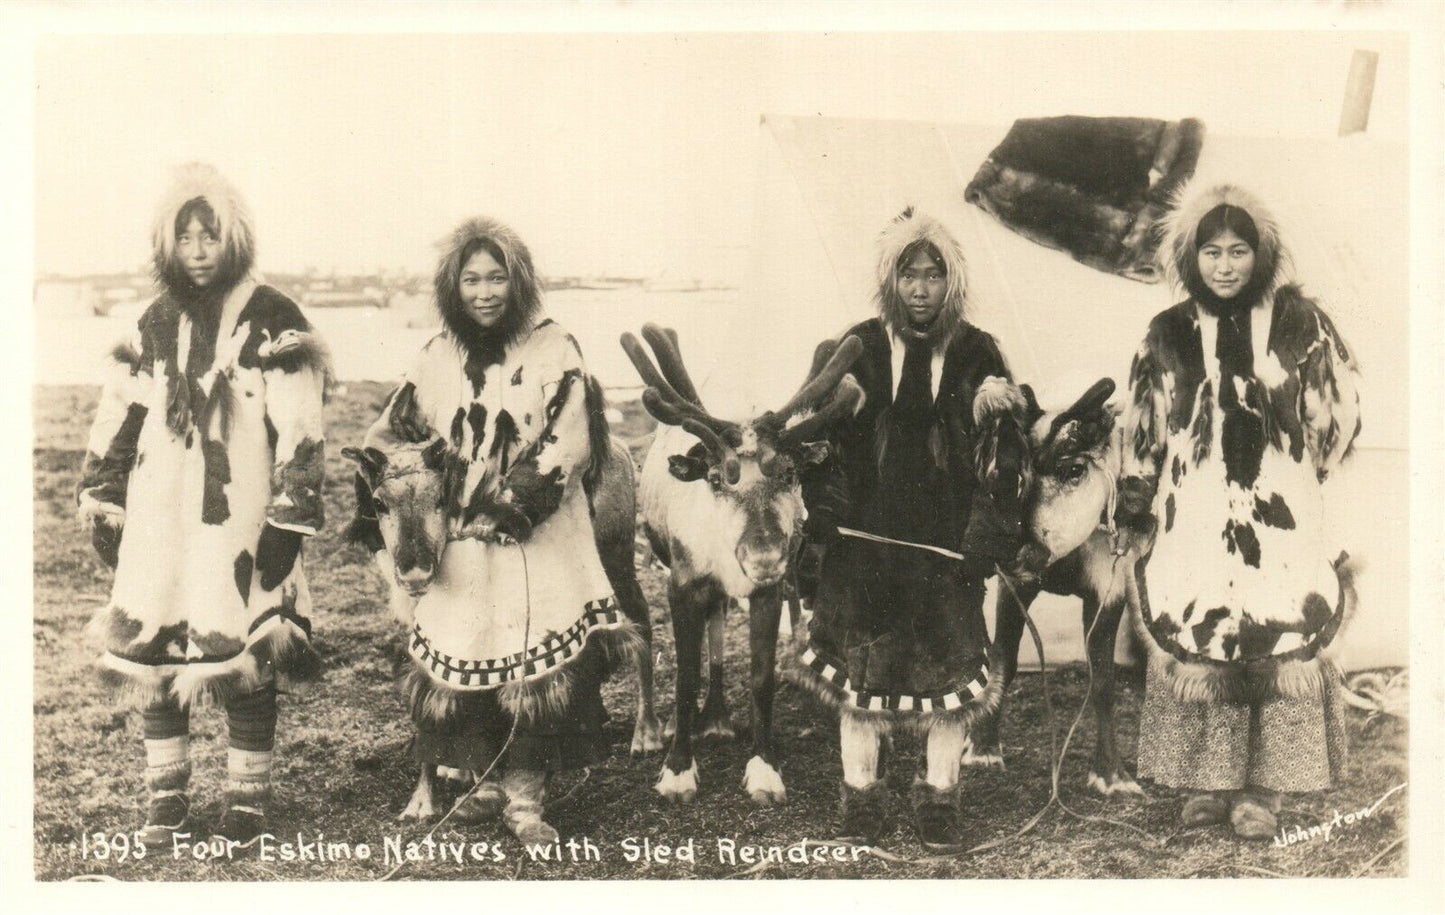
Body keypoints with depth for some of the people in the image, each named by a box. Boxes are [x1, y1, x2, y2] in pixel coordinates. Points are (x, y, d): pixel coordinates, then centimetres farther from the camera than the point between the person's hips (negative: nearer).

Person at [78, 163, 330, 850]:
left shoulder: (271, 321, -4)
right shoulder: (155, 326, 12)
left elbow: (298, 431, -8)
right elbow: (116, 420, 17)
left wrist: (288, 521, -11)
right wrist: (100, 504, 15)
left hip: (238, 518, -4)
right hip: (159, 519, 5)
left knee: (245, 663, -1)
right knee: (155, 656, 6)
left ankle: (247, 801, 14)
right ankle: (167, 798, 20)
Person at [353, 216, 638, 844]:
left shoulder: (552, 350, -3)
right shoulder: (438, 357, 9)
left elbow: (568, 444, -11)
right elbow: (393, 433, 15)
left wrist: (516, 500, -19)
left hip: (538, 545, -4)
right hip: (461, 546, 4)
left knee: (535, 672, -4)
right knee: (461, 667, 6)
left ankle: (524, 794, 9)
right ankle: (490, 780, 25)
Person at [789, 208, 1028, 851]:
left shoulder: (976, 353, 5)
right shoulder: (859, 349, 4)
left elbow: (1004, 453, 5)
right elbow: (824, 437, 4)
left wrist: (991, 529, -8)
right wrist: (825, 516, -8)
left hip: (947, 535, 0)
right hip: (867, 532, 0)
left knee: (948, 659, 3)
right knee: (860, 659, 5)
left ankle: (939, 796, 19)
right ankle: (861, 795, 19)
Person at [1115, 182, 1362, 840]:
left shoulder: (1299, 324, 1)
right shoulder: (1167, 336, 5)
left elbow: (1339, 413, 10)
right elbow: (1142, 433, 12)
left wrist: (1295, 474, 14)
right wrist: (1135, 502, 13)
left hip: (1282, 522, -1)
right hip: (1195, 521, 1)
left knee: (1282, 643, -1)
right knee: (1191, 643, 1)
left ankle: (1261, 789, 12)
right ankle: (1203, 783, 16)